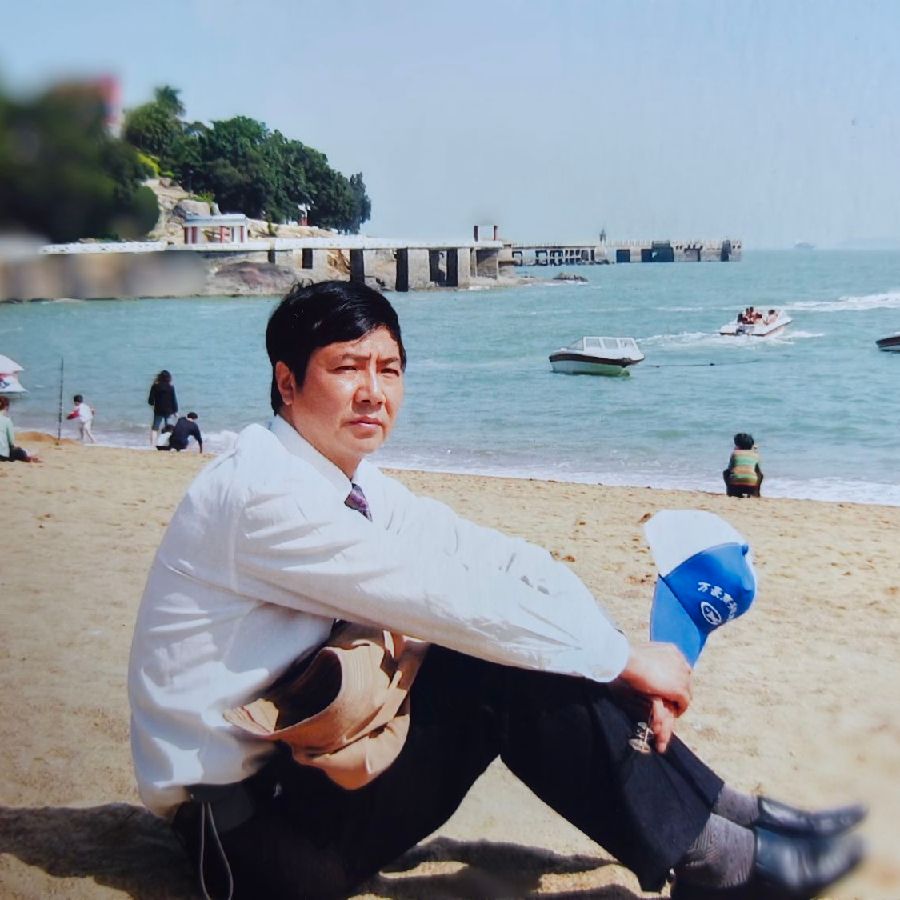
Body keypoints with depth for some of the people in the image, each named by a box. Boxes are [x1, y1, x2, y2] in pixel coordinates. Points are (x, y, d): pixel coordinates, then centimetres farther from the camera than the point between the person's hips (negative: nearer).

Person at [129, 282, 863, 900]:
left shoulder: (352, 484, 6)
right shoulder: (264, 493, -22)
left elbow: (506, 561, 1)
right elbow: (445, 595, -25)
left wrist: (622, 662, -12)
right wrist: (624, 658, -16)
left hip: (301, 752, 8)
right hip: (241, 824, -8)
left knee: (518, 648, -5)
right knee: (510, 674, -19)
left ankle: (725, 814, 1)